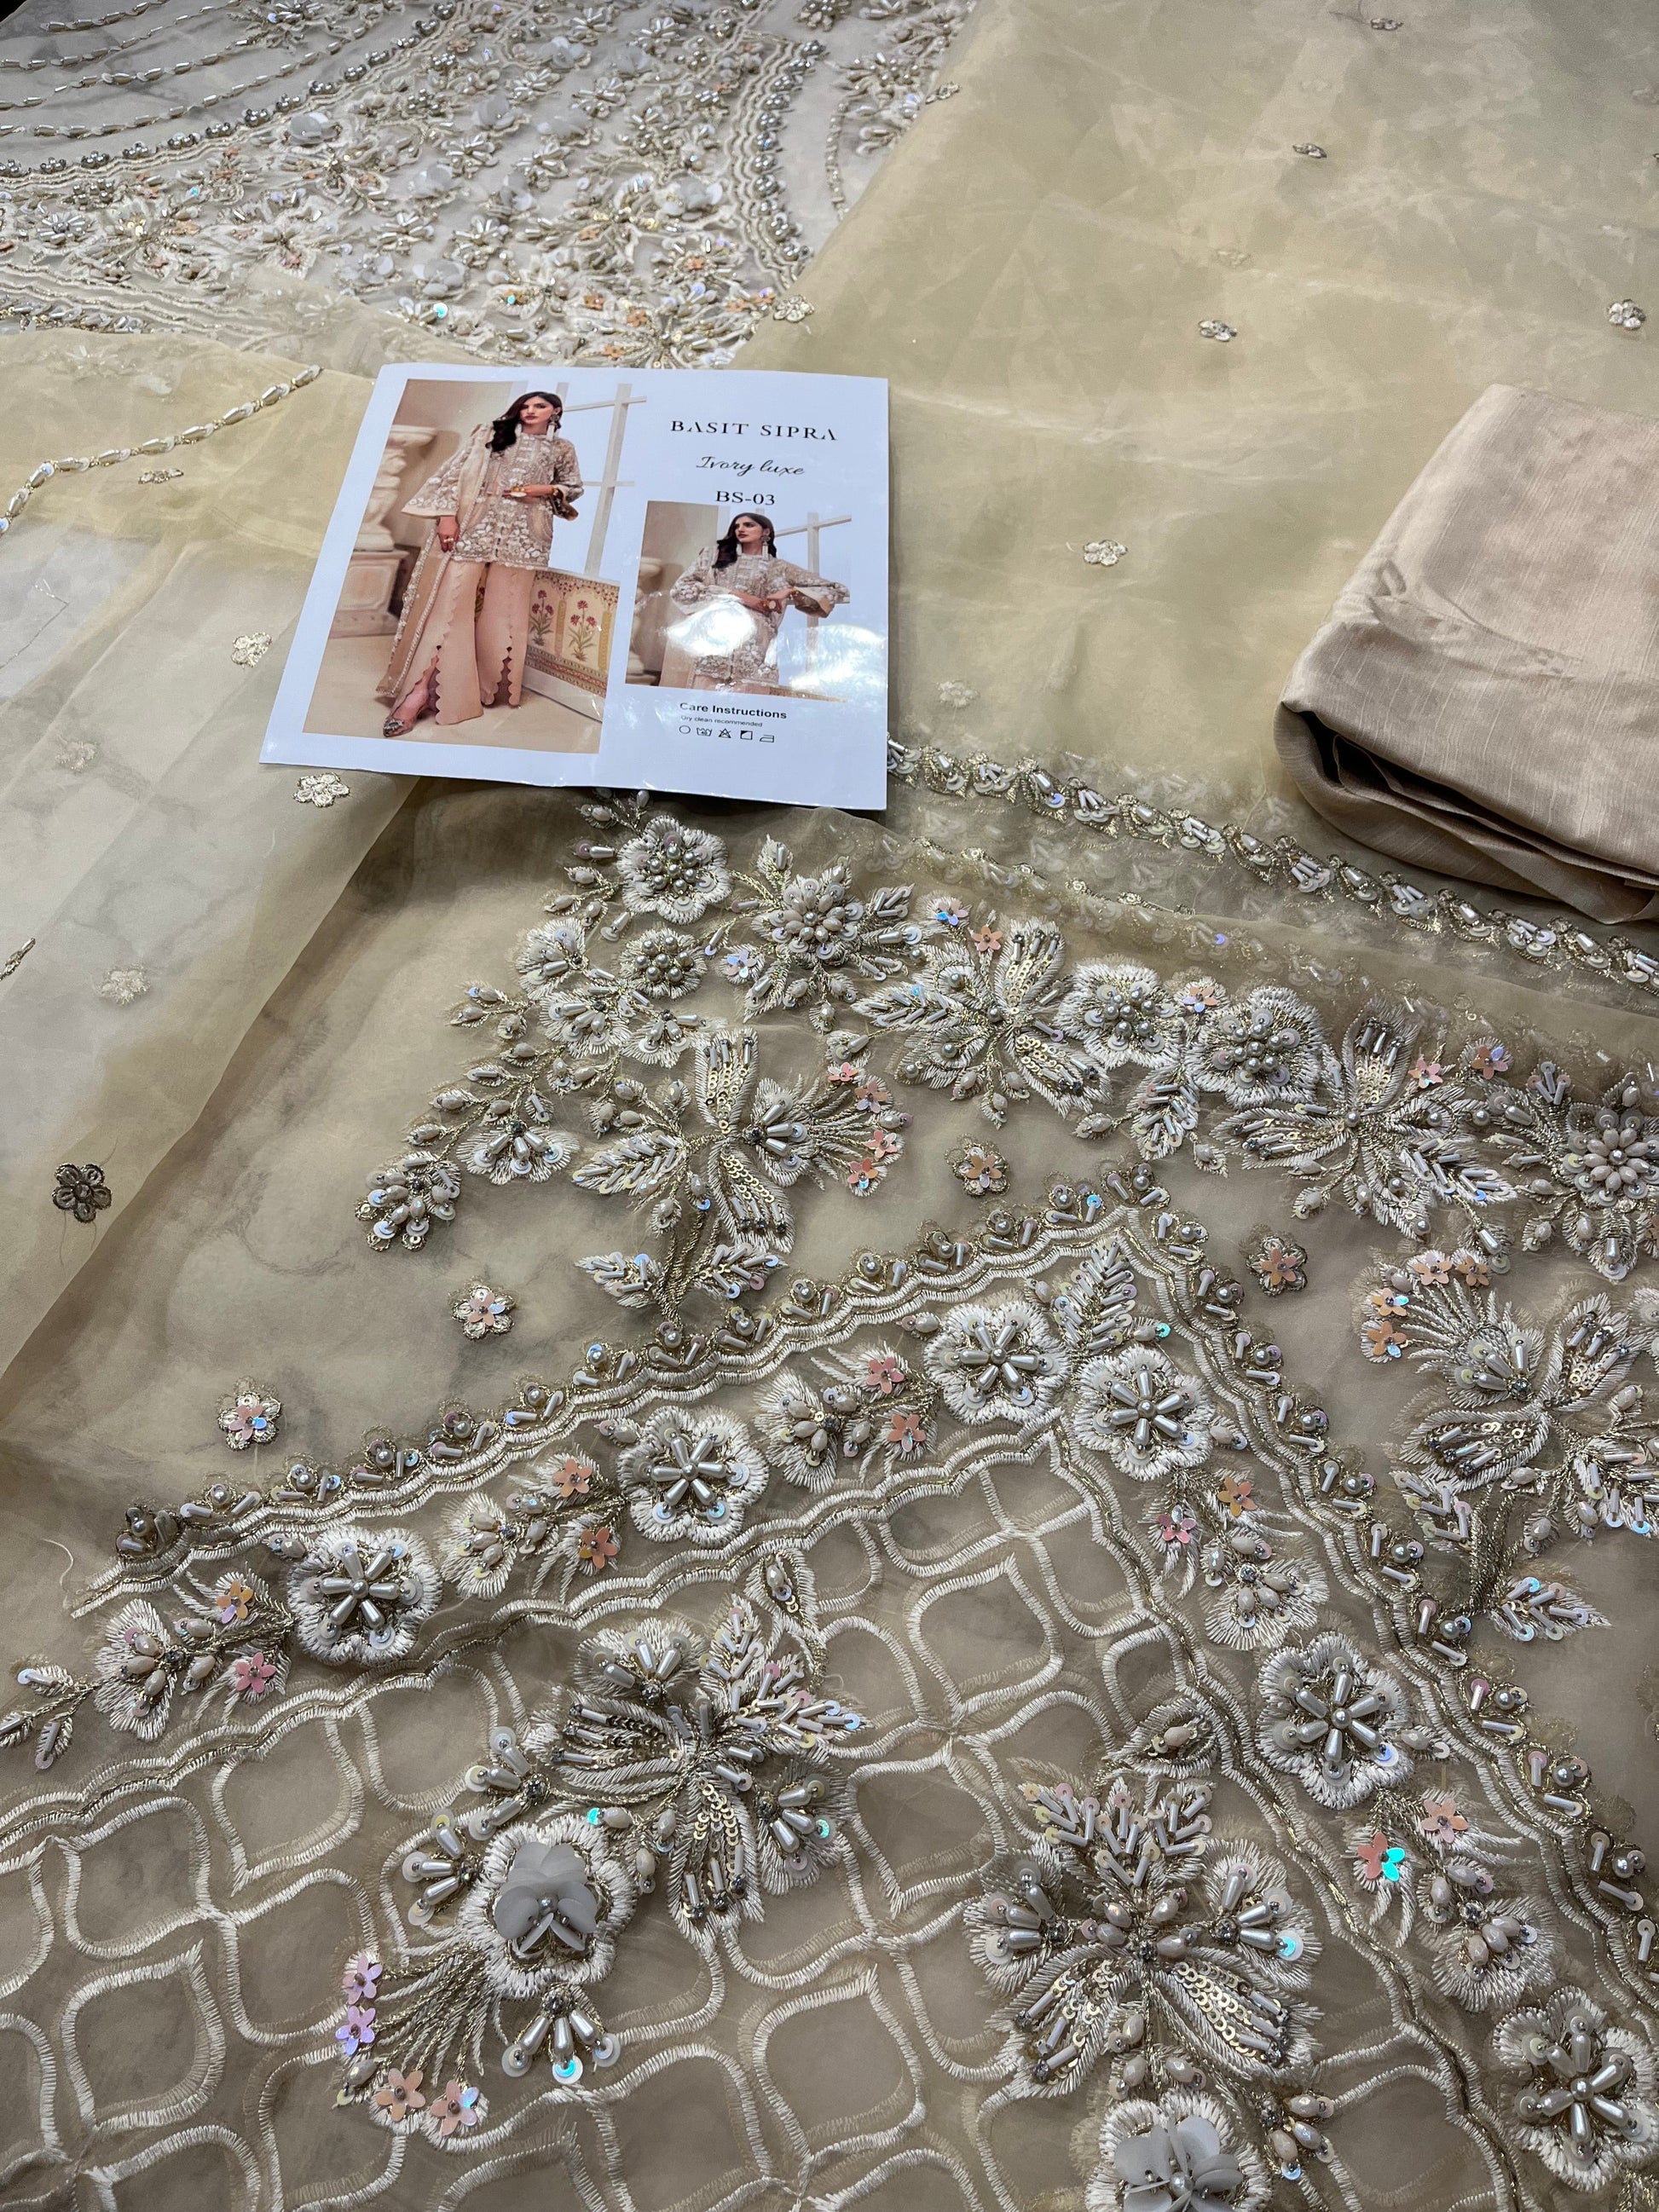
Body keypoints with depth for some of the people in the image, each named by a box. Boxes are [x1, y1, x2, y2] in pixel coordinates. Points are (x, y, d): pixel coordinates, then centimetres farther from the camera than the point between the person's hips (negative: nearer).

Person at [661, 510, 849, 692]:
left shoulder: (779, 569, 16)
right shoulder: (713, 555, 20)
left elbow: (839, 590, 12)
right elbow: (680, 590, 5)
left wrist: (790, 592, -3)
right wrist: (736, 595, -3)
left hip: (753, 660, -1)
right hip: (707, 653, 1)